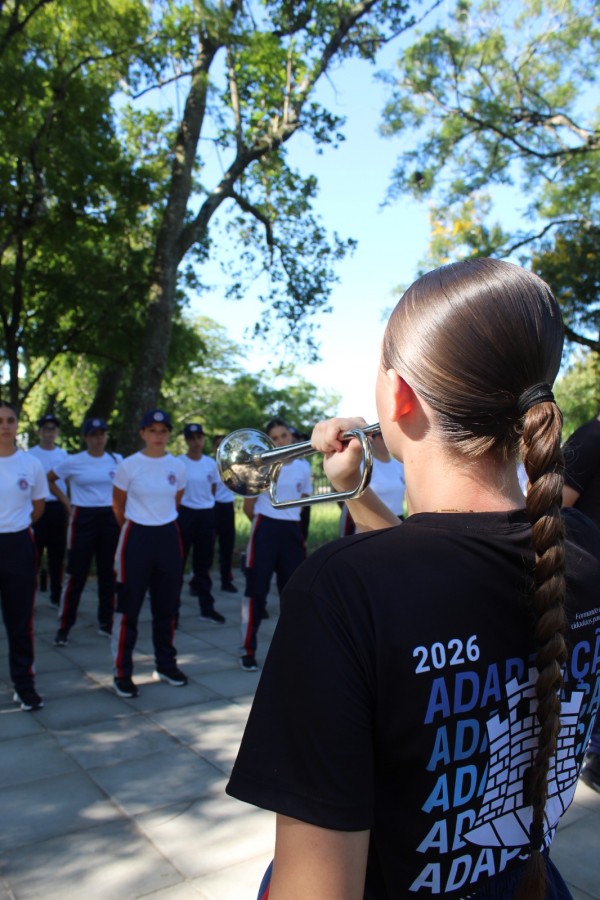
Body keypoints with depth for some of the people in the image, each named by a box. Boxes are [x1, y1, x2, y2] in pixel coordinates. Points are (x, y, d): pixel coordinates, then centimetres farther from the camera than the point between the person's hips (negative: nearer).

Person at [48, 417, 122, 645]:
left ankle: (106, 621, 22)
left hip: (110, 517, 3)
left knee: (108, 573, 9)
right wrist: (66, 502, 1)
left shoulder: (117, 460, 4)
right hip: (83, 518, -3)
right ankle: (64, 626, 7)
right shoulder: (73, 461, -4)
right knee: (77, 574, -2)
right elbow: (49, 479, 7)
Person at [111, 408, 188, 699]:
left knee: (167, 606, 12)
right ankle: (123, 673, 11)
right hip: (137, 537, -3)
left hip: (168, 537, 3)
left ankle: (166, 664, 27)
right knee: (129, 607, 0)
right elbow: (118, 505, 6)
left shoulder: (178, 467, 1)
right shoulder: (129, 465, -7)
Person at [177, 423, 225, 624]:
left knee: (204, 563, 10)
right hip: (185, 514, -4)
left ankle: (207, 607, 17)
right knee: (178, 561, 3)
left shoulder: (211, 463, 5)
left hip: (207, 514, 4)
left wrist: (204, 501, 12)